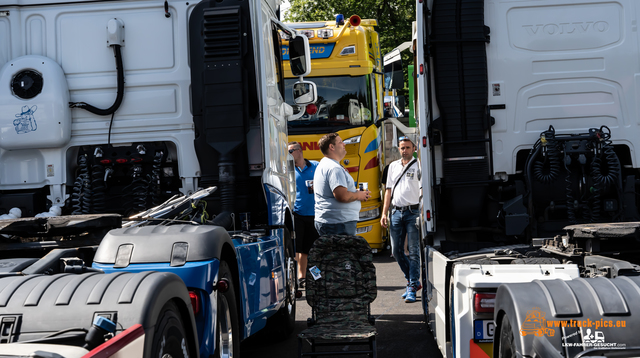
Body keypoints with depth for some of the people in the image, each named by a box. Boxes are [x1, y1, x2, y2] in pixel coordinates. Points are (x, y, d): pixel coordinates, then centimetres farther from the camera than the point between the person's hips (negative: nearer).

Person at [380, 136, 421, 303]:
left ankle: (412, 289, -3)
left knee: (414, 251, -5)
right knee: (397, 251, 7)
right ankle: (413, 281, 23)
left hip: (413, 212, -5)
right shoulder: (393, 166, 15)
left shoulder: (418, 166, -1)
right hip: (396, 212, 6)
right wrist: (384, 213, 12)